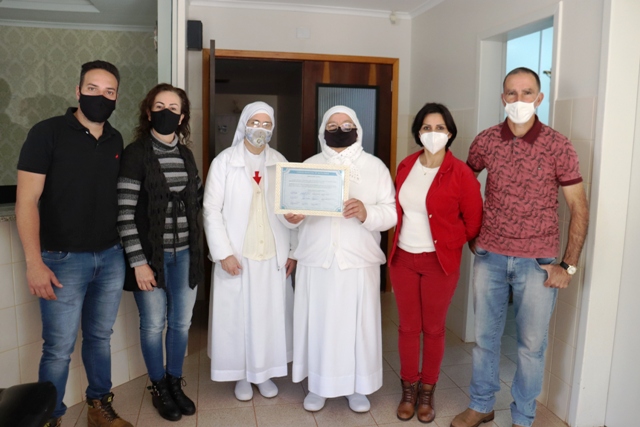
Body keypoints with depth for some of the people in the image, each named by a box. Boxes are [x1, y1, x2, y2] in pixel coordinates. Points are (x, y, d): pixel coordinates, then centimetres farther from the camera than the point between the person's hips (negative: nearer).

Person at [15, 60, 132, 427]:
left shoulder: (116, 141, 7)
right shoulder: (48, 133, -8)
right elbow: (27, 201, -10)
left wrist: (126, 247, 6)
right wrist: (35, 263, -16)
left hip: (111, 258, 5)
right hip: (64, 259, -4)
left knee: (100, 337, 16)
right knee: (59, 348, 4)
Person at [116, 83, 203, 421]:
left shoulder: (186, 154, 7)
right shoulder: (135, 153, -10)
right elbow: (124, 212, -13)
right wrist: (138, 261, -15)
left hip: (185, 253, 5)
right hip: (151, 254, -4)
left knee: (181, 323, 13)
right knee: (154, 325, 7)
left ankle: (175, 383, 33)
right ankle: (159, 388, 29)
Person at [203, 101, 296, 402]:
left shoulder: (280, 162, 6)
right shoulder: (224, 161, -4)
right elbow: (212, 210, -7)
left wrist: (292, 250, 3)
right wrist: (224, 252, -13)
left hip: (273, 256, 3)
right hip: (237, 256, -2)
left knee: (271, 315, 10)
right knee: (238, 316, 7)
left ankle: (265, 372, 28)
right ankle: (242, 375, 26)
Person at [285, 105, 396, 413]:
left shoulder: (375, 166, 2)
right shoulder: (309, 166, 9)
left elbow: (392, 213, -5)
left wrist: (366, 212, -24)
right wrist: (292, 217, -18)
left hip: (359, 261, -1)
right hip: (316, 260, 2)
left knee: (358, 324, 7)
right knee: (318, 322, 8)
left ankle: (357, 386, 27)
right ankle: (318, 384, 28)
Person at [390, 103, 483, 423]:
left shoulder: (461, 174, -12)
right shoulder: (405, 166, 2)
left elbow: (473, 222, -3)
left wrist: (448, 242, 7)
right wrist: (397, 245, 11)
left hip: (439, 261, -3)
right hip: (402, 258, 4)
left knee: (433, 328, 10)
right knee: (408, 326, 12)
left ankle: (427, 391, 29)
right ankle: (409, 389, 29)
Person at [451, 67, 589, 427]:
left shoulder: (558, 146, -7)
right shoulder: (485, 141, 0)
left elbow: (579, 209, -3)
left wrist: (569, 265, -7)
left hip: (538, 261, -2)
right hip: (490, 257, 2)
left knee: (532, 344, 9)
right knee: (485, 336, 13)